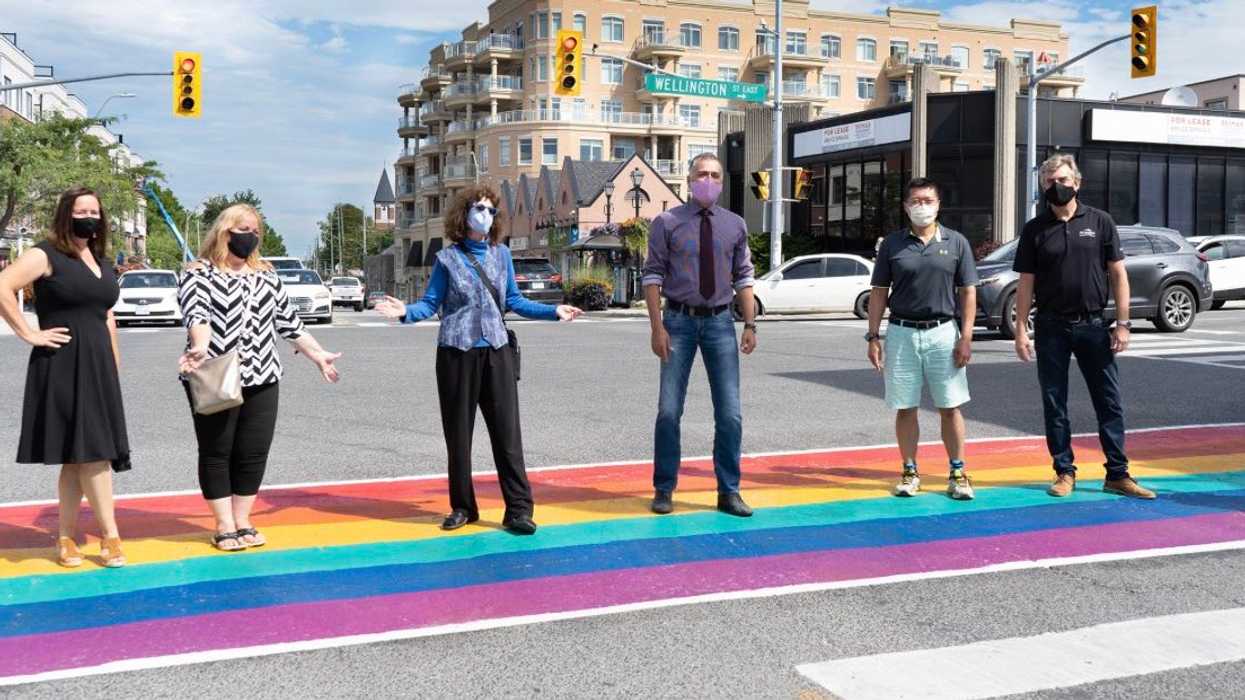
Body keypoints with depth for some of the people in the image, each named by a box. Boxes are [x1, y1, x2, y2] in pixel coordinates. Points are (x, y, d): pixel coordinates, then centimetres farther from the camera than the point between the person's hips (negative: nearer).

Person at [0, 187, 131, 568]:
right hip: (62, 365, -7)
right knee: (92, 451, -7)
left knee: (79, 455, 7)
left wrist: (115, 368, 17)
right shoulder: (46, 254, -7)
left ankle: (67, 537, 14)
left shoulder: (101, 261, 16)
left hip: (98, 365, 7)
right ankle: (109, 534, 0)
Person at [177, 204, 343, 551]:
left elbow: (289, 322, 22)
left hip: (262, 380, 5)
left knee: (254, 454, 6)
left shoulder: (266, 275, 17)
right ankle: (224, 526, 12)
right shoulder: (199, 274, 0)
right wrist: (200, 347, -37)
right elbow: (197, 314, -18)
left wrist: (319, 356, 22)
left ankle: (243, 522, 18)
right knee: (216, 454, 3)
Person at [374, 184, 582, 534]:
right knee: (458, 433, 6)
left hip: (497, 351, 2)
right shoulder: (447, 258, 3)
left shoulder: (501, 254, 11)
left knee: (507, 430, -3)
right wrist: (406, 312, -19)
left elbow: (514, 301, 15)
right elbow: (430, 303, 0)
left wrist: (553, 311, 9)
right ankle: (463, 507, 18)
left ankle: (519, 509, -1)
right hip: (457, 352, -1)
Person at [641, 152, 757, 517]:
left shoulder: (735, 225, 7)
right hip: (679, 321, -2)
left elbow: (744, 278, 9)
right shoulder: (667, 223, -1)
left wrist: (750, 325, 2)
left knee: (730, 413, 3)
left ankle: (729, 492, 15)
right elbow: (652, 277, -2)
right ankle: (664, 489, 15)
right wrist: (658, 327, -10)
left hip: (720, 322, 2)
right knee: (669, 410, 1)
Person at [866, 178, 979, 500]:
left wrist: (966, 337, -3)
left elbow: (968, 292, 5)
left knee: (950, 407, 3)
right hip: (901, 332, 1)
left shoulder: (956, 243, 4)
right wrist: (873, 337, 0)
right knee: (905, 408, 5)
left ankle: (958, 473, 13)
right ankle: (910, 473, 16)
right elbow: (879, 293, 6)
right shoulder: (892, 244, 5)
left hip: (943, 332, -1)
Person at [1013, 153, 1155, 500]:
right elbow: (1026, 284, 3)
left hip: (1092, 325, 0)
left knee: (1109, 402, 3)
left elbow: (1118, 275, 3)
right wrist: (1021, 331, -4)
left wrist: (1122, 323, -3)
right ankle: (1065, 472, 17)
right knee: (1054, 404, 5)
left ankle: (1118, 474, 11)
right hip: (1051, 328, 0)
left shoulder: (1099, 221, 3)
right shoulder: (1035, 229, 3)